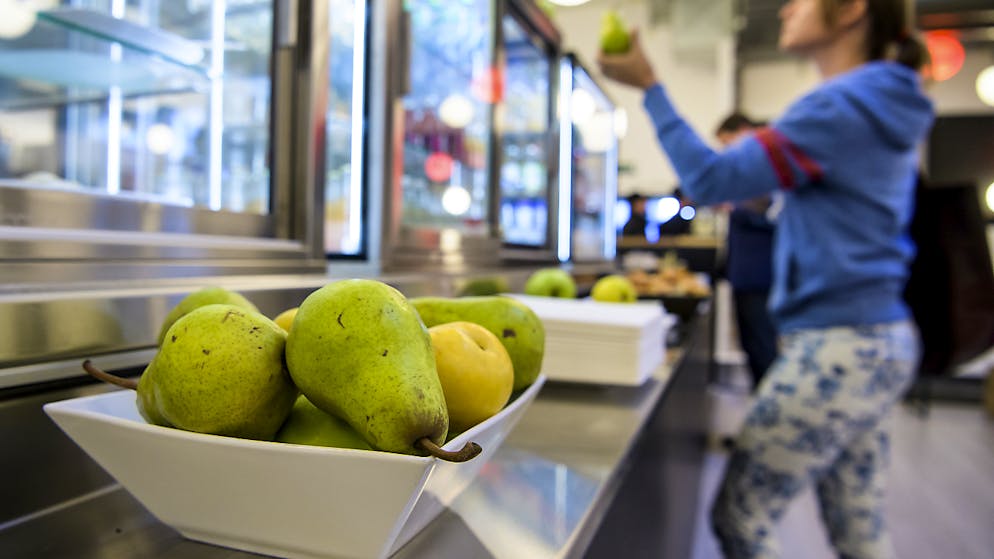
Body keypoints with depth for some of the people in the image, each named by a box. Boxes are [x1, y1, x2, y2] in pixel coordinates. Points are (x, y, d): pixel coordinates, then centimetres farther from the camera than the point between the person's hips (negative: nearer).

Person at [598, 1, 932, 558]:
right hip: (878, 341, 10)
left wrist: (649, 85, -11)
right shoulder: (882, 106, 16)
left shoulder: (843, 103, -15)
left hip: (840, 348, -10)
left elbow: (712, 180, -17)